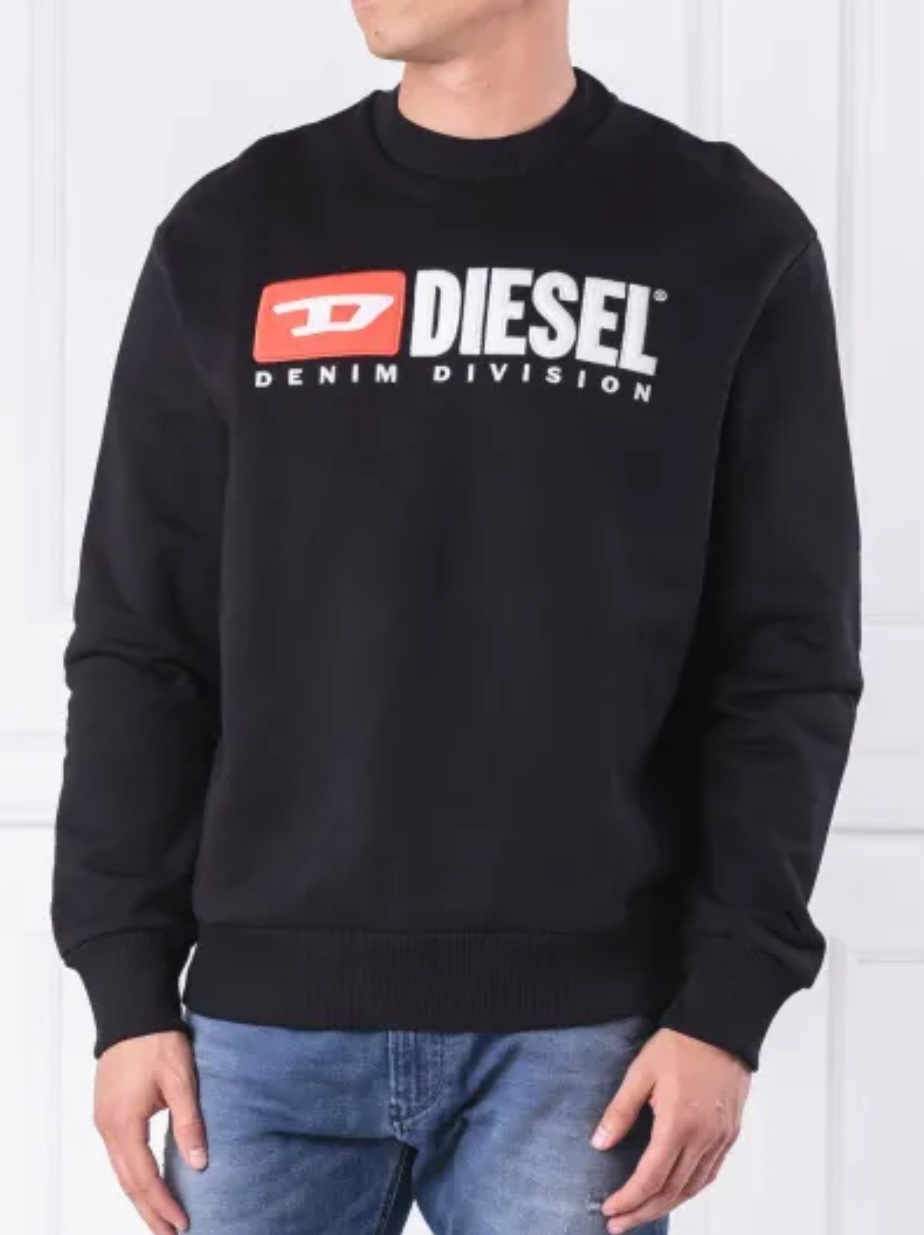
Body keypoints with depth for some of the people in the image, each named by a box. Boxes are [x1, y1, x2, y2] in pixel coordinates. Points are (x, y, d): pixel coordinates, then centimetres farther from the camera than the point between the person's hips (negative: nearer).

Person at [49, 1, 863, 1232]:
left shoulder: (730, 241, 2)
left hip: (580, 1031, -1)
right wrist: (128, 988, 1)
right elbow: (139, 648, 6)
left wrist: (729, 1002, -6)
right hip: (267, 1020, 2)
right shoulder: (233, 234, 6)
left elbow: (788, 664, 0)